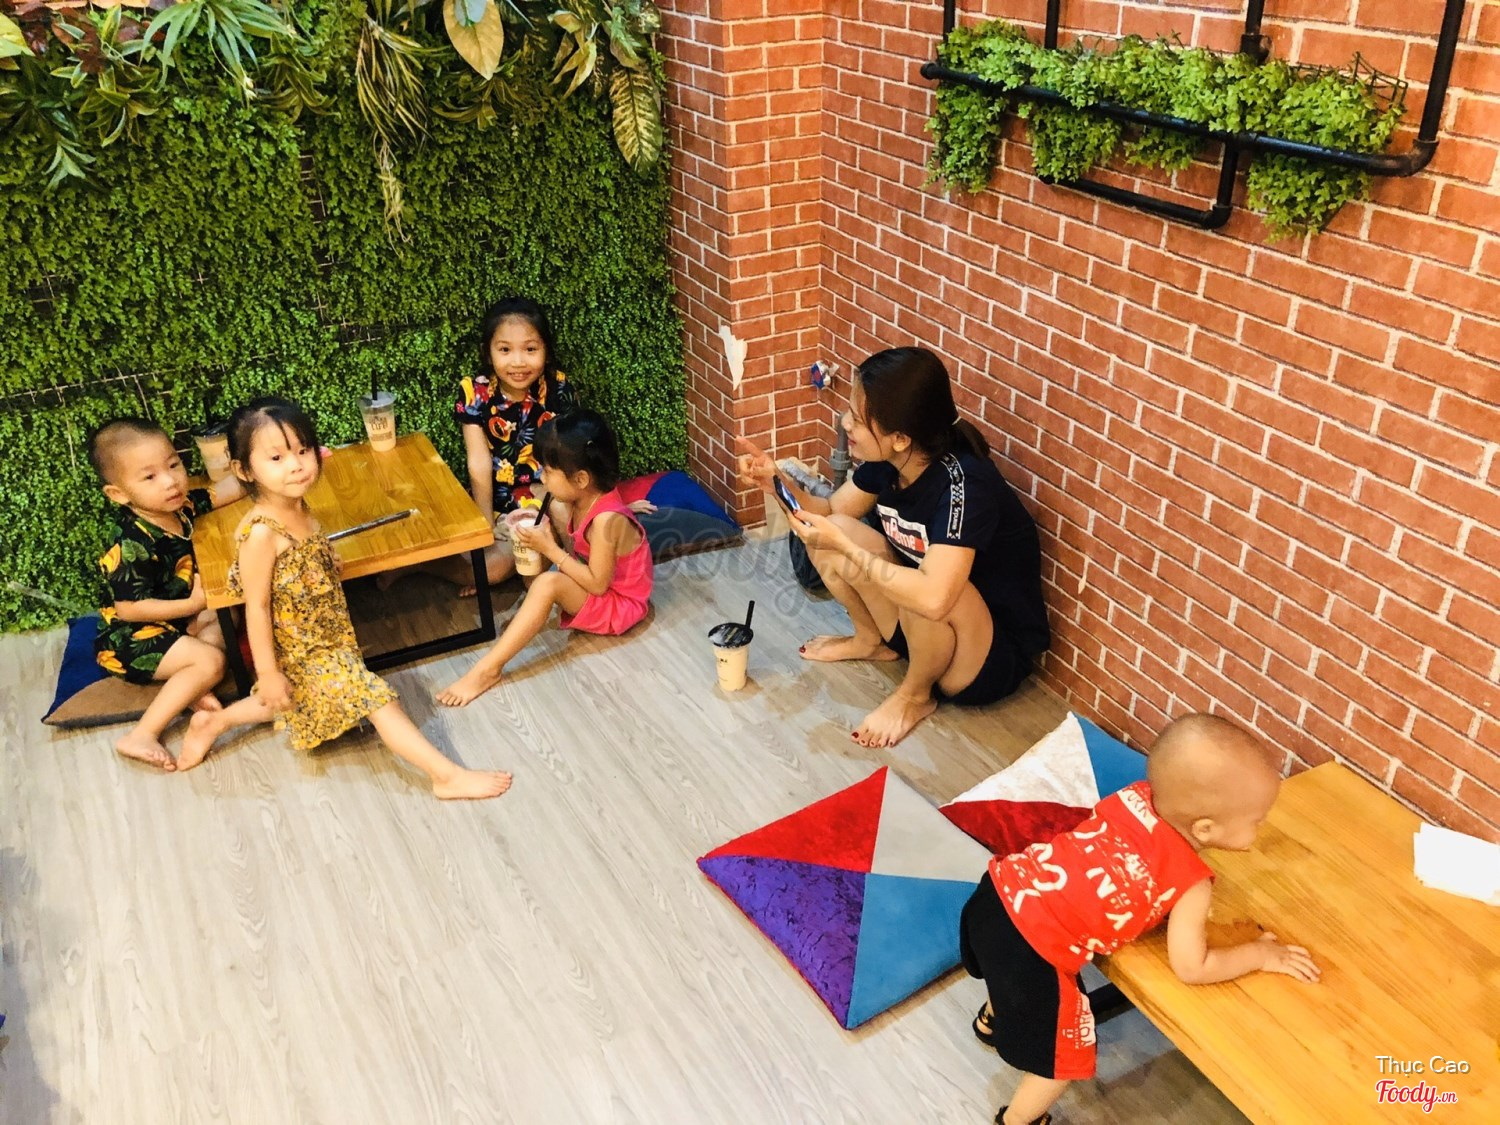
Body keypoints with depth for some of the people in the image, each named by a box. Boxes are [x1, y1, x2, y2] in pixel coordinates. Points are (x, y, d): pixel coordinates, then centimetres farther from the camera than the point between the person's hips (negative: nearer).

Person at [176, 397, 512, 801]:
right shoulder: (261, 533, -28)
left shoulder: (299, 509, -4)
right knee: (375, 697, -10)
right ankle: (447, 775, -5)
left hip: (323, 639, 9)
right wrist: (267, 673, -18)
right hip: (301, 651, -9)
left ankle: (211, 723, 44)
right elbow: (256, 606, -22)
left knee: (296, 703, 31)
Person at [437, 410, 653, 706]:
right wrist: (543, 527, -13)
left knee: (548, 584, -34)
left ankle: (489, 668, -27)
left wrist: (550, 549, -26)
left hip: (618, 604, -9)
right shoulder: (585, 498, -7)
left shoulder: (606, 521, -31)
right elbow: (577, 549, 3)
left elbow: (598, 584, -28)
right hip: (597, 580, 9)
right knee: (553, 509, 2)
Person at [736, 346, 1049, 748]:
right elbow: (832, 510, 7)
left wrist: (843, 547, -34)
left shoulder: (963, 484, -32)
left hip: (994, 657, -7)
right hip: (923, 623, 7)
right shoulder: (888, 460, -10)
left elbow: (933, 597, -44)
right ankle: (871, 640, 17)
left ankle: (916, 695, -6)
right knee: (826, 533, -8)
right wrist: (778, 482, -12)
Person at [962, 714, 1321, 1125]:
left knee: (1010, 973, 42)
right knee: (1065, 1058, 19)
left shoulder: (1137, 794, 3)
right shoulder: (1191, 883, -12)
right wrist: (1261, 954, 10)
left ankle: (993, 1021, 70)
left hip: (1001, 888, 7)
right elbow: (1191, 967, -2)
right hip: (1031, 956, -7)